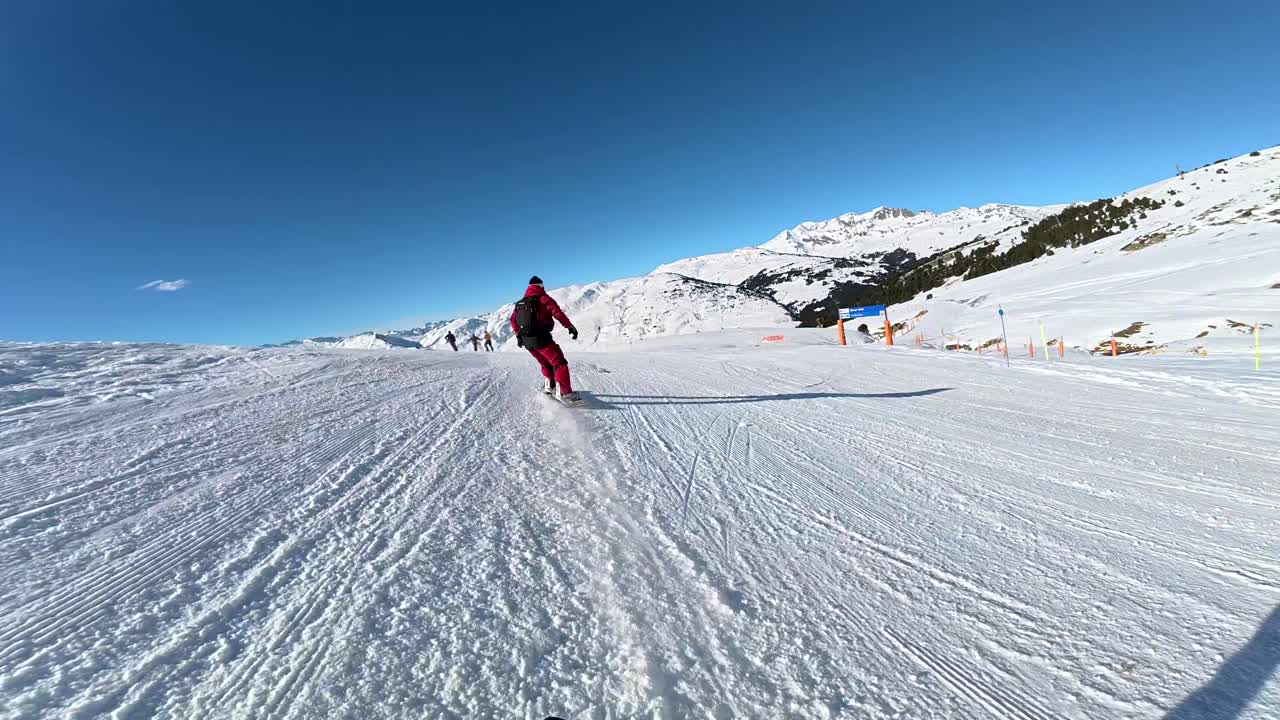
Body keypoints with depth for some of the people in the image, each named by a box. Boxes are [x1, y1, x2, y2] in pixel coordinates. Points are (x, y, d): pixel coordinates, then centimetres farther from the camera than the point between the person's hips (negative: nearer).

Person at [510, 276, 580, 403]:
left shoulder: (520, 303, 14)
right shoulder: (543, 298, -6)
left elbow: (513, 319, 21)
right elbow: (558, 313, -17)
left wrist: (518, 334, 30)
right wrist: (570, 327, -14)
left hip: (527, 341, 7)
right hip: (542, 339, -7)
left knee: (545, 364, 25)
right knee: (559, 363, -3)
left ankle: (548, 387, 30)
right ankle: (565, 393, -12)